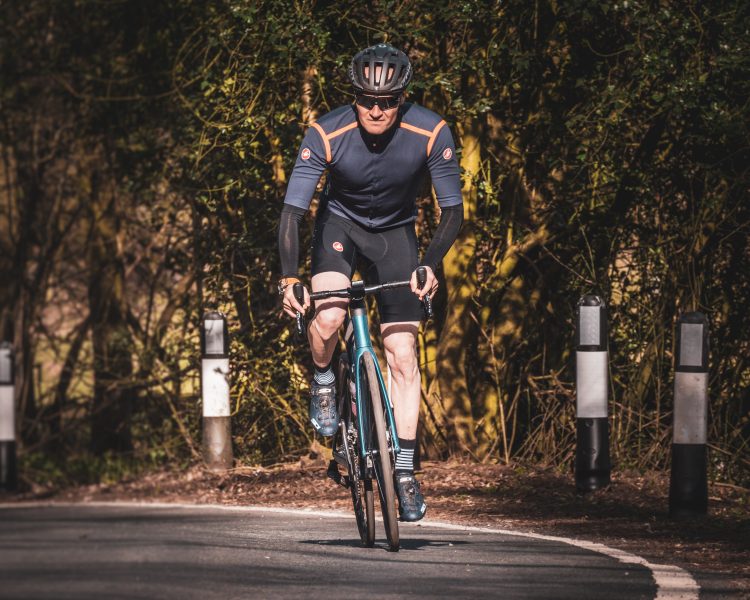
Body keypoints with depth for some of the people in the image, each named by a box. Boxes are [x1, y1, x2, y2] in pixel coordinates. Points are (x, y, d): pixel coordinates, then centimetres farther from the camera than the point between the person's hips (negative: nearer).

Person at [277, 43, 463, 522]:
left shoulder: (431, 133, -26)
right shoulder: (327, 134, -28)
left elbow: (453, 211, -20)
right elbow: (293, 210, -26)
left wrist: (429, 265, -36)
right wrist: (289, 277, -40)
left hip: (395, 232, 1)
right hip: (341, 223, -1)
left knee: (403, 356, -6)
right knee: (328, 317, -31)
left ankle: (405, 472, 2)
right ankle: (324, 383, 1)